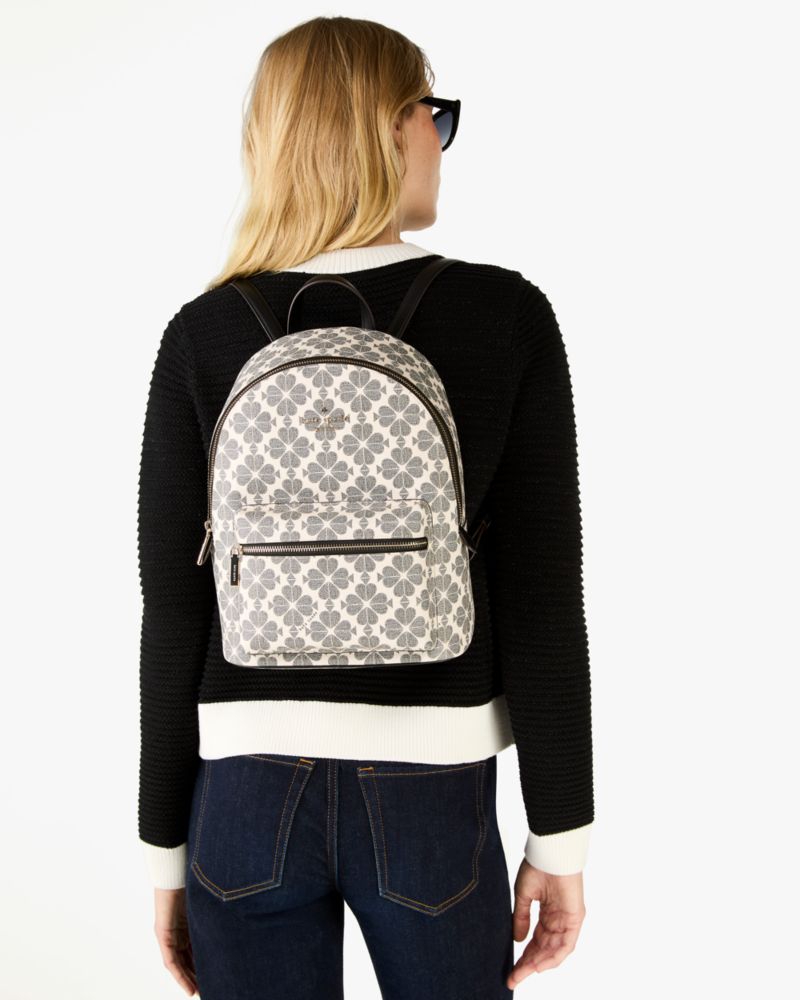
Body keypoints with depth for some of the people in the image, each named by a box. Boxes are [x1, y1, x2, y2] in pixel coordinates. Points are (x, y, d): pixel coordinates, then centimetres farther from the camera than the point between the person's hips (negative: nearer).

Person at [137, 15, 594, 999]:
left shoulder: (203, 335, -5)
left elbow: (174, 614, -4)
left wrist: (167, 846, 6)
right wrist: (560, 836, 1)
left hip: (246, 793, 1)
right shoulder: (507, 317, -8)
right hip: (429, 795, 0)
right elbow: (542, 604, -9)